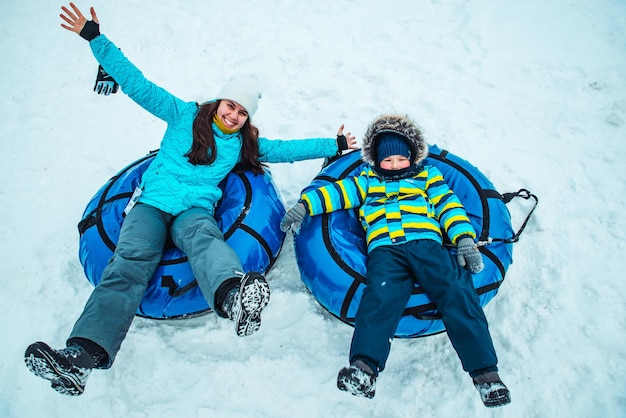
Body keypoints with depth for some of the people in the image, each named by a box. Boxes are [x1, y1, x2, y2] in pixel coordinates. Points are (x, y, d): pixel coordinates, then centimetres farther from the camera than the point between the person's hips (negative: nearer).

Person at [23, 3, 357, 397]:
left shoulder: (245, 144, 22)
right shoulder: (185, 114, 14)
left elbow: (285, 149, 26)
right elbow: (136, 83, 11)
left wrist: (334, 145, 28)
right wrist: (95, 37, 8)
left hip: (197, 208, 1)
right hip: (152, 201, 0)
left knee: (203, 237, -37)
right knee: (131, 260, -29)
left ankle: (233, 295, -71)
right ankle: (84, 354, -46)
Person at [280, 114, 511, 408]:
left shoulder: (427, 177, 28)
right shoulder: (366, 181, 32)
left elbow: (449, 205, 17)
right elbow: (336, 192, 23)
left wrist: (465, 239, 1)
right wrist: (304, 205, 8)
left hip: (425, 243, 1)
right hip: (384, 249, 0)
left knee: (456, 292, -23)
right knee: (382, 295, -30)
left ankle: (484, 371, -24)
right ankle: (364, 367, -44)